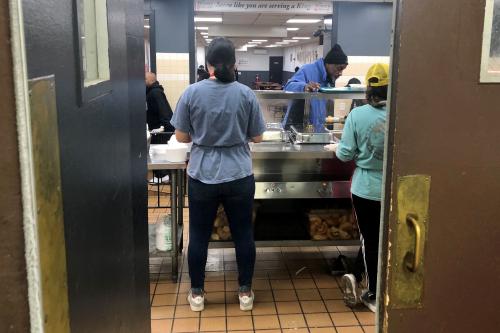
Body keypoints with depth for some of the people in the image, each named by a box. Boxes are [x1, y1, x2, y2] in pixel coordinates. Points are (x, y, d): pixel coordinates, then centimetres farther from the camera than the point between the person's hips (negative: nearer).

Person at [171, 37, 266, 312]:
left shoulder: (192, 92, -6)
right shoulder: (246, 94, -4)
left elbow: (181, 137, 0)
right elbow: (257, 137, 2)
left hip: (202, 177, 0)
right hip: (239, 176, 1)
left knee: (199, 236, 13)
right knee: (243, 235, 13)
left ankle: (197, 294, 25)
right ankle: (245, 292, 25)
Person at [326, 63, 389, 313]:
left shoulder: (357, 114, -11)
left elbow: (346, 154, -8)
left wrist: (335, 147, 13)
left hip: (365, 189, 0)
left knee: (371, 240, 14)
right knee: (379, 238, 20)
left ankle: (374, 296, 22)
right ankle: (356, 276, 18)